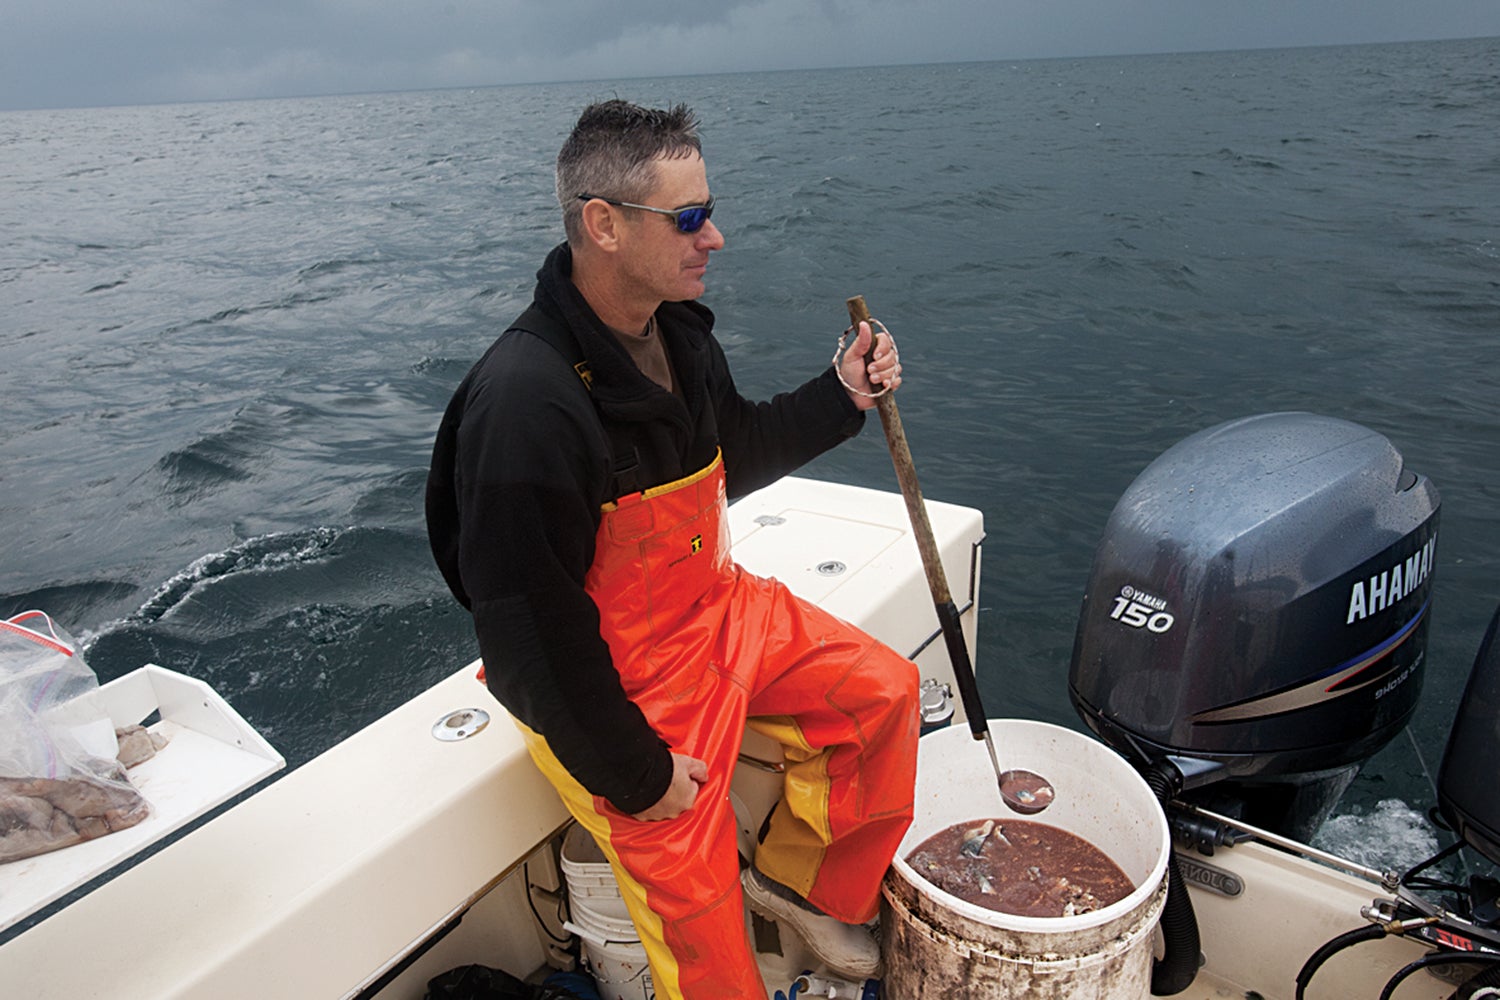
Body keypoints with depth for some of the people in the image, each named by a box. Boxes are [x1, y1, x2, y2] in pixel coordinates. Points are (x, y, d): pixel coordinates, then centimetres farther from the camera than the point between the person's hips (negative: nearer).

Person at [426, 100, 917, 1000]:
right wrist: (633, 773, -18)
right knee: (698, 914, 2)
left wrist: (843, 395, 0)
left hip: (717, 607, 8)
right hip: (606, 681, -8)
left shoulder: (677, 328, -3)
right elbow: (529, 625, -26)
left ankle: (800, 879, 27)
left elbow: (732, 459, 14)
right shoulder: (524, 401, -31)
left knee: (884, 689, 8)